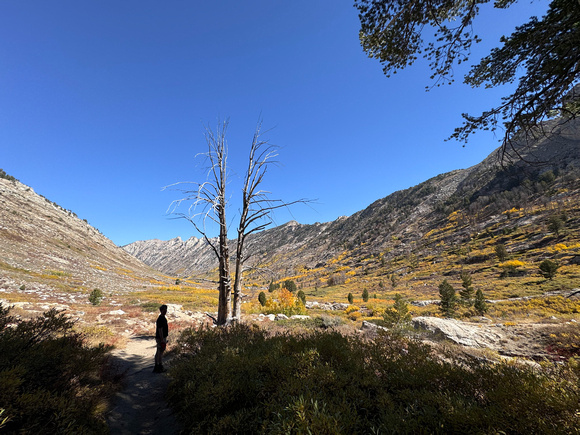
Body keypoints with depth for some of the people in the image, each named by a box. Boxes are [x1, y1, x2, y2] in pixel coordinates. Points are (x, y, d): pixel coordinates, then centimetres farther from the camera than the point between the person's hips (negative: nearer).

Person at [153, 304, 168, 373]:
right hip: (160, 338, -10)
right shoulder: (160, 319, -20)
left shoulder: (163, 318, 11)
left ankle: (160, 366, 24)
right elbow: (160, 330, -23)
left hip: (163, 337, 10)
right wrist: (162, 340, -23)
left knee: (161, 352, 15)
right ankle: (157, 368, 7)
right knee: (159, 352, -2)